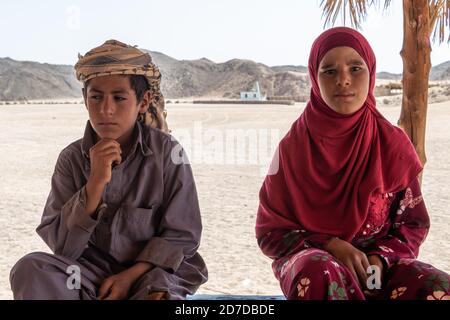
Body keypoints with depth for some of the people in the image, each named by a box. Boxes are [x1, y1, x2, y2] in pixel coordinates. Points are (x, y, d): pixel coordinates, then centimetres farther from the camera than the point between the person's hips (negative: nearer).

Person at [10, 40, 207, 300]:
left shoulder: (167, 151, -10)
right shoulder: (72, 158, -5)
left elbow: (182, 234, -5)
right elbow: (61, 246, -11)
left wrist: (131, 275, -15)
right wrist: (95, 183, -23)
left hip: (152, 267, -2)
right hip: (93, 270, 2)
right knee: (30, 270, -25)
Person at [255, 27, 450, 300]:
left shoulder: (393, 144, -3)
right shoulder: (294, 145, -6)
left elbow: (413, 222, 6)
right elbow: (271, 231, -2)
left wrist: (381, 258, -14)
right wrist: (331, 246, -17)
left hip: (376, 261, 2)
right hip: (310, 256, -1)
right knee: (321, 274, -39)